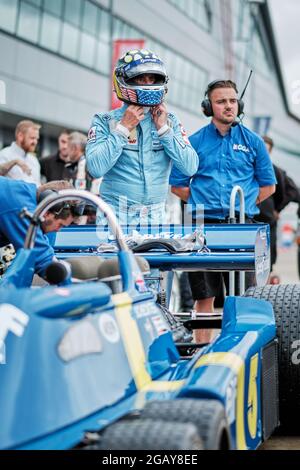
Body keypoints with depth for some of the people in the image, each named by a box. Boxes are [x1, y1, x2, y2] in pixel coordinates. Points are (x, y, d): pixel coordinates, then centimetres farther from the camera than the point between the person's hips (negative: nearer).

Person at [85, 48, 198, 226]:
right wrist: (123, 129, -13)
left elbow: (190, 167, -4)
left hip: (155, 217, 3)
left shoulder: (170, 121, 7)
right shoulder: (105, 122, 0)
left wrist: (163, 129, -8)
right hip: (116, 217, -2)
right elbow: (96, 168, -15)